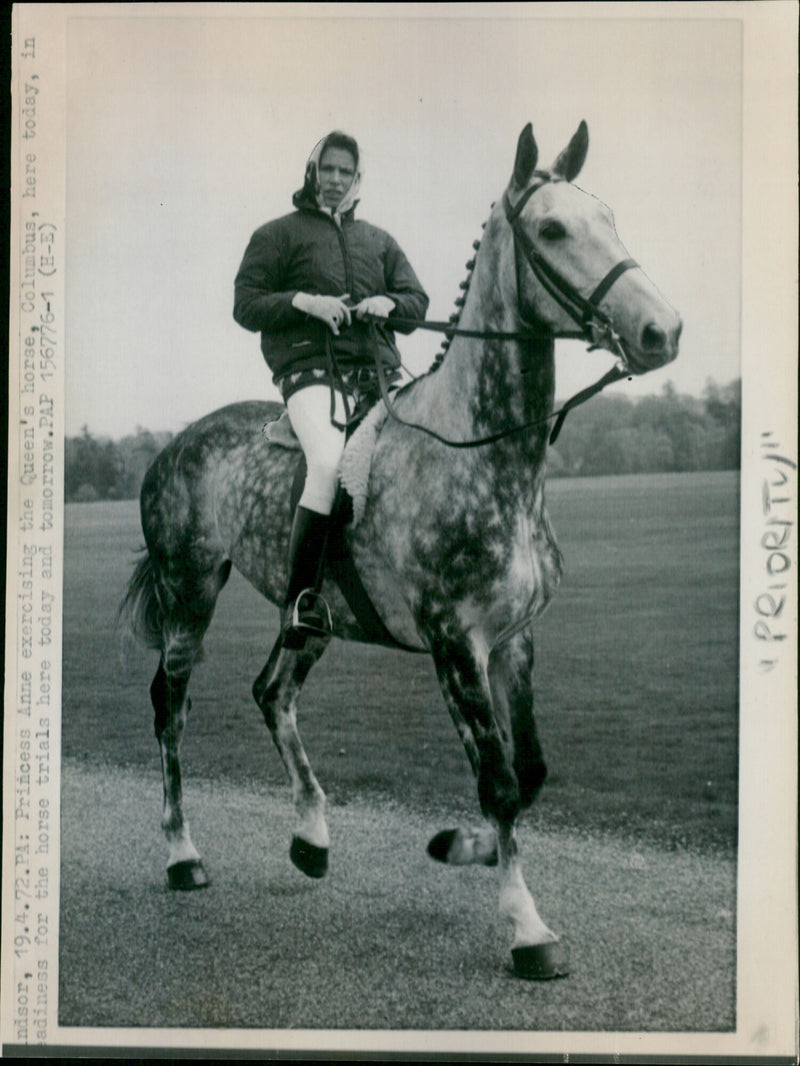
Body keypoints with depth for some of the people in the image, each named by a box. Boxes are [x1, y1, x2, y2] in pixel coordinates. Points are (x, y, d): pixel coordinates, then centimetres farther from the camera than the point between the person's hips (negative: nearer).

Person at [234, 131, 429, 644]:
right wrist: (303, 301, -11)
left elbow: (418, 301, 22)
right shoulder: (278, 234, 16)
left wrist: (389, 303, -1)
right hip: (312, 367, -5)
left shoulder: (380, 241, 28)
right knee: (329, 463, -32)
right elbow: (246, 305, 7)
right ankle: (302, 597, -25)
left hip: (380, 371, 5)